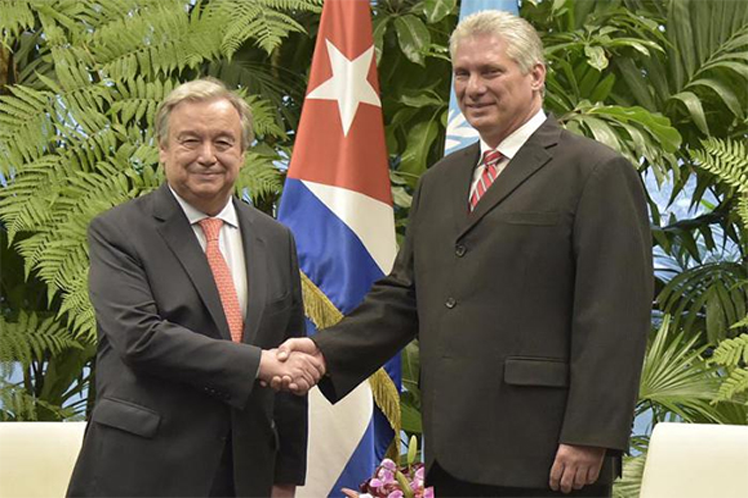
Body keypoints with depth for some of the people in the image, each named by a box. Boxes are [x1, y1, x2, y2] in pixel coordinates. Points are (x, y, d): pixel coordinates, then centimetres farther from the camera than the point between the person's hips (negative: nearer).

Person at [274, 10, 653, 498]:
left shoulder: (597, 173, -4)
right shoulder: (439, 182, 19)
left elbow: (614, 319, -10)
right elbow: (402, 297, 18)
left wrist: (590, 438, -16)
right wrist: (326, 351, 2)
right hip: (455, 456, 7)